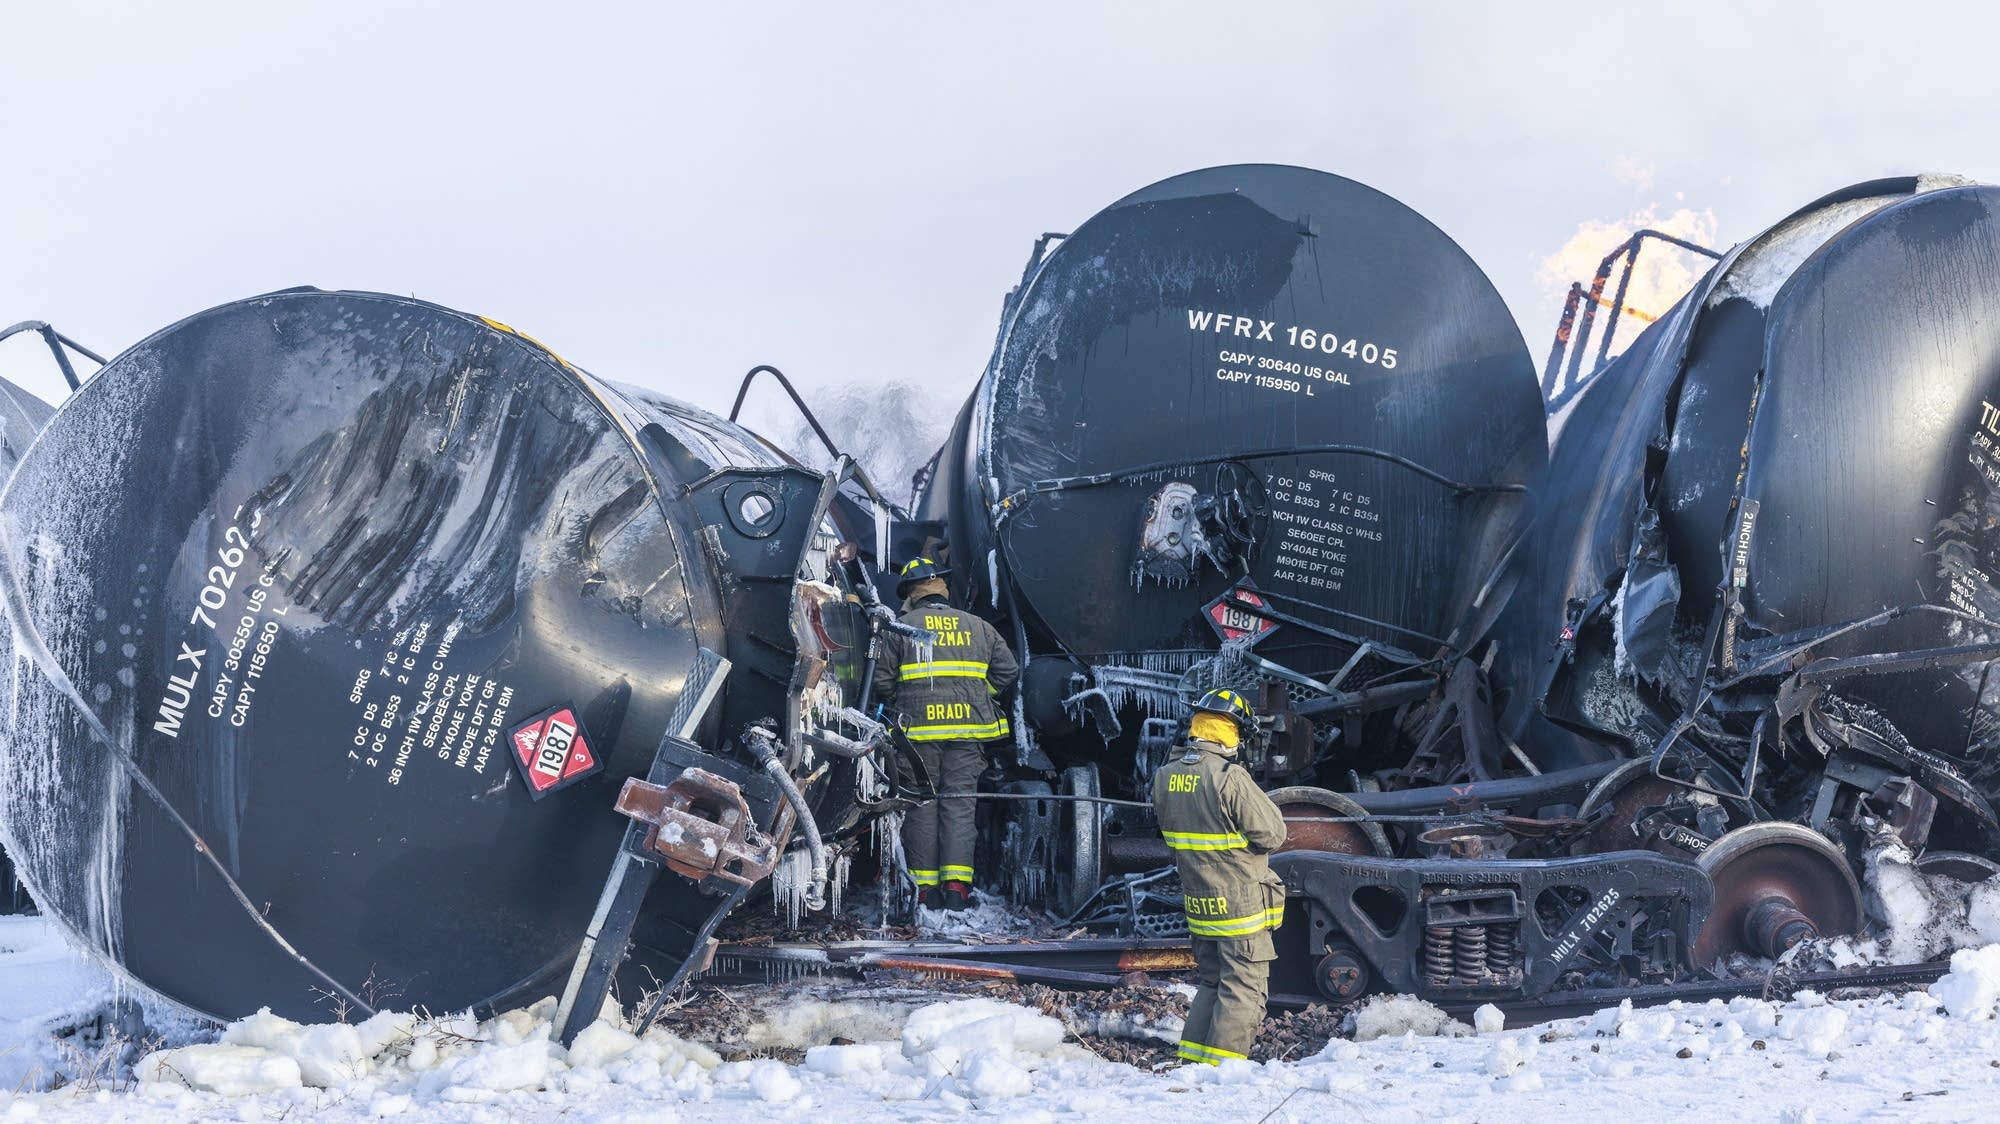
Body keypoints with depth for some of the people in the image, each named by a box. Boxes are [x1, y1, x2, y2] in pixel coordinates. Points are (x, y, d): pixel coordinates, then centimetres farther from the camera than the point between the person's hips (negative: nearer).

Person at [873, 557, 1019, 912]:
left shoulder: (900, 628, 2)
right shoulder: (977, 626, 11)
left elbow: (882, 682, -1)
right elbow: (1008, 671, 9)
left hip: (917, 730, -2)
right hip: (967, 728, 2)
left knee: (921, 807, 4)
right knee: (959, 805, 3)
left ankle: (926, 889, 3)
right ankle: (956, 885, -6)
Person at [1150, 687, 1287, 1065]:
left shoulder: (1165, 777, 1)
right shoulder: (1230, 778, -22)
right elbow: (1272, 834, -16)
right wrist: (1266, 807, 3)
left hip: (1198, 903, 7)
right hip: (1241, 903, -7)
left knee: (1211, 981, 20)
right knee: (1243, 989, 2)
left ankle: (1192, 1056, 19)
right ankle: (1223, 1064, 1)